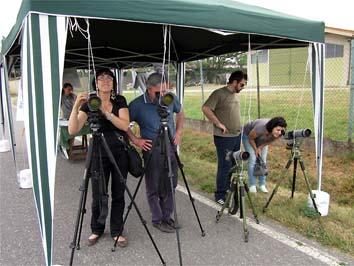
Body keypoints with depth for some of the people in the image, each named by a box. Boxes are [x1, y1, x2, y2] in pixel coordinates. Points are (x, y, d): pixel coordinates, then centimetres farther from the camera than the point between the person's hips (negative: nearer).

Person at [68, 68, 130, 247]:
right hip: (99, 154, -1)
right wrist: (76, 107, -29)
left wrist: (106, 112, -25)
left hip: (120, 153, 1)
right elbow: (73, 130, -16)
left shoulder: (120, 101, 0)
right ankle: (96, 230, 28)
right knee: (98, 195, 5)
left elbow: (125, 125, -15)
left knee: (118, 195, 7)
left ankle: (117, 232, 23)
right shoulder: (88, 103, -4)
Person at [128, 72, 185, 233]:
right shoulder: (137, 104, -12)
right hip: (151, 149, -4)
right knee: (153, 187, 4)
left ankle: (167, 217, 27)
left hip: (170, 147, 4)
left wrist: (178, 132, 7)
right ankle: (157, 220, 20)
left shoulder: (171, 98, 0)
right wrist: (135, 140, -11)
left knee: (170, 185, 11)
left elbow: (180, 113, 18)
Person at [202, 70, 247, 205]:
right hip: (224, 137, -8)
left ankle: (230, 189, 31)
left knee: (233, 165, 16)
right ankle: (220, 195, 9)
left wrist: (239, 128, 14)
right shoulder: (219, 93, -13)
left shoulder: (236, 94, 12)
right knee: (225, 166, -3)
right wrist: (218, 124, -19)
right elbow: (205, 108, -20)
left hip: (237, 136, 8)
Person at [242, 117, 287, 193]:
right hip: (248, 135, -4)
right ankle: (252, 185, -1)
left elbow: (270, 140, -7)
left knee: (263, 161, -3)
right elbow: (250, 138, -25)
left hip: (262, 139, 4)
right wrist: (256, 149, -15)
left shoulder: (278, 134, -30)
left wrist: (260, 147, -16)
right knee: (252, 160, -11)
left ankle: (262, 185, 6)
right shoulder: (260, 128, -45)